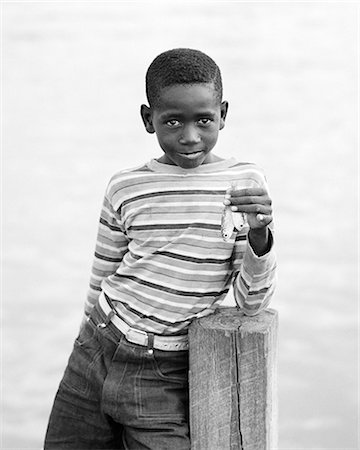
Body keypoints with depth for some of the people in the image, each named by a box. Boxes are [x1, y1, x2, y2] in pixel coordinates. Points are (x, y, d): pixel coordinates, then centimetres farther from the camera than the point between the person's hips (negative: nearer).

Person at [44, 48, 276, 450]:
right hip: (95, 358, 2)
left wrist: (259, 234, -22)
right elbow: (101, 281, 11)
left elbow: (252, 303, -6)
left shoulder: (246, 185, -5)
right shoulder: (126, 188, -2)